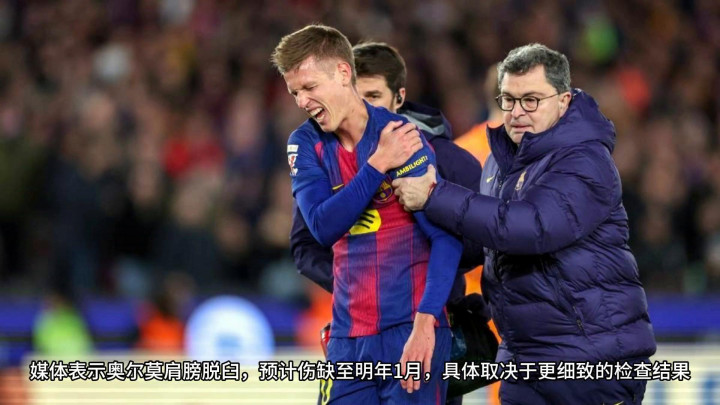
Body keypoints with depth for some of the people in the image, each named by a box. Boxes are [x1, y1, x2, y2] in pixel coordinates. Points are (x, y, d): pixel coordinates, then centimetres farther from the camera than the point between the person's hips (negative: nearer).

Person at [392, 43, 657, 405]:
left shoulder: (585, 161, -15)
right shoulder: (501, 161, 13)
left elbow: (531, 226, -30)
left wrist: (435, 198, -29)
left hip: (594, 358, -8)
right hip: (522, 358, 8)